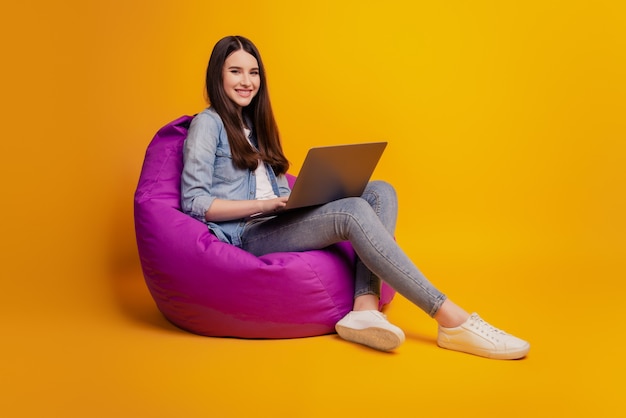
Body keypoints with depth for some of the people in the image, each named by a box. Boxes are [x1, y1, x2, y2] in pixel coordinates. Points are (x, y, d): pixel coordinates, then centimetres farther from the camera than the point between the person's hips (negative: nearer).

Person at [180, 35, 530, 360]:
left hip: (280, 226, 8)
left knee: (380, 192, -12)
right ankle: (452, 319, -33)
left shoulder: (254, 124, 25)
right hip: (247, 237, -8)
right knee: (353, 210, -30)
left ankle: (366, 307, -34)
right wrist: (265, 204, -15)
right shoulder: (208, 124, 2)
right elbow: (194, 203, -8)